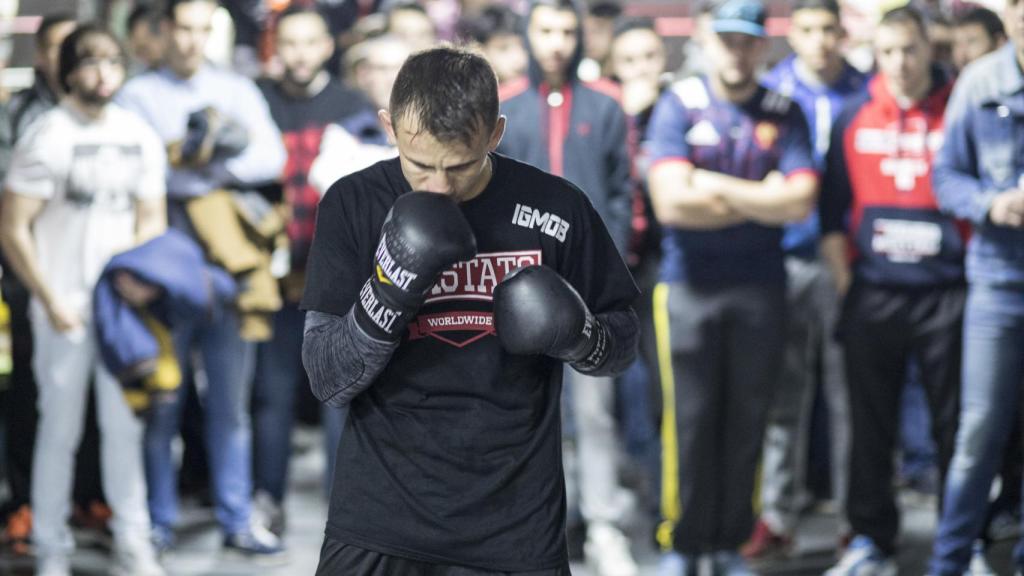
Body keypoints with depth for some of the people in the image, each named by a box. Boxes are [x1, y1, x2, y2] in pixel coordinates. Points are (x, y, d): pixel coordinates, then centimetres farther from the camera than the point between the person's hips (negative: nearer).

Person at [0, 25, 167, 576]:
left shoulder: (140, 137, 8)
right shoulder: (46, 137, -7)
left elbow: (152, 218, 15)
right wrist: (51, 301, -11)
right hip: (64, 307, -4)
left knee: (124, 424, 4)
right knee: (60, 429, 0)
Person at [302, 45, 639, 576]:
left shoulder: (555, 208, -5)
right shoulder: (353, 205, -6)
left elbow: (621, 343, 7)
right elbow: (327, 380, -7)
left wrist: (578, 336, -15)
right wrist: (387, 293, -24)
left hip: (517, 531, 1)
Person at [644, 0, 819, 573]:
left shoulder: (784, 113, 6)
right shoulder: (679, 106, -1)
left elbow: (801, 202, -6)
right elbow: (671, 203, -13)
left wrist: (717, 187, -9)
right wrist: (763, 200, -6)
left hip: (761, 289, 2)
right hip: (689, 286, -2)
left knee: (747, 419, 4)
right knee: (690, 420, -2)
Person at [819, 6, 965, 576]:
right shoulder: (855, 118, 7)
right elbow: (833, 207, 12)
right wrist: (842, 275, 6)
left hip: (947, 293, -2)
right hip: (873, 290, 2)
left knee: (955, 423, 2)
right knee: (871, 426, 7)